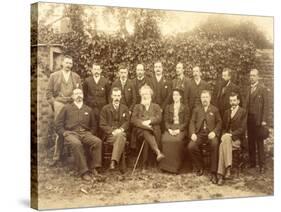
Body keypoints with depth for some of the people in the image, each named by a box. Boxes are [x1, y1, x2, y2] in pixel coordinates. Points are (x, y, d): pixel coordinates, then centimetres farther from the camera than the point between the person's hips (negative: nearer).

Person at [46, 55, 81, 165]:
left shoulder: (76, 77, 15)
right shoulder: (54, 76, 11)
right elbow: (49, 92, 9)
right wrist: (53, 104, -1)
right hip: (59, 104, -1)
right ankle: (57, 157, -2)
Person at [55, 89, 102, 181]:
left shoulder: (88, 110, 23)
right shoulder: (66, 108, 17)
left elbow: (94, 125, 22)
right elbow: (58, 124, 11)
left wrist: (91, 133, 3)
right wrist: (64, 133, -5)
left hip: (86, 133, 3)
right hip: (71, 133, -3)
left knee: (97, 141, -29)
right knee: (76, 143, -38)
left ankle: (93, 167, -21)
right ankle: (84, 171, -35)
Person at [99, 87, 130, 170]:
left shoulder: (125, 108, 20)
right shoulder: (105, 109, 12)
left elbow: (127, 122, 11)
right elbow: (102, 125, 3)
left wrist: (120, 129, -12)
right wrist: (112, 131, -14)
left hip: (121, 132, 1)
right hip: (109, 135, -1)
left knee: (120, 136, -37)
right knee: (120, 138, -35)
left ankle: (113, 162, -48)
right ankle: (114, 161, -38)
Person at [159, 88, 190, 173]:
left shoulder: (185, 108, 11)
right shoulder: (168, 107, 20)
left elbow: (186, 121, 3)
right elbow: (166, 121, 11)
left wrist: (178, 130, -13)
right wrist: (169, 129, -8)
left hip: (181, 129, -2)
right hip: (170, 128, 2)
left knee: (177, 140, -35)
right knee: (165, 139, -31)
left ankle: (176, 166, -28)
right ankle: (166, 165, -27)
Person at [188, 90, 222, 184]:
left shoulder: (215, 110, 16)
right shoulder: (196, 110, 20)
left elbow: (219, 122, 9)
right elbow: (192, 122, 13)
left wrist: (214, 132, -10)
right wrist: (193, 133, -6)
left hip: (210, 134, -2)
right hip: (199, 134, 2)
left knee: (215, 145, -35)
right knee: (191, 146, -28)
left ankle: (213, 173, -29)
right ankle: (200, 167, -3)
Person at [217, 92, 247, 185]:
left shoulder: (243, 112, 2)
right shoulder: (227, 112, 21)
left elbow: (242, 129, -7)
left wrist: (231, 134, -18)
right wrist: (224, 135, -3)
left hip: (237, 139, -4)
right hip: (226, 137, 4)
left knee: (222, 146, -33)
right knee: (222, 144, -32)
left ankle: (221, 175, -37)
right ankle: (228, 167, -37)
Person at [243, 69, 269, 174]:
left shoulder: (263, 89, -5)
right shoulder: (249, 89, 14)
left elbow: (265, 105, -8)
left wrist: (264, 120, -13)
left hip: (258, 119, -6)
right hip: (249, 118, 6)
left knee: (259, 142, -3)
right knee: (251, 141, 9)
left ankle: (261, 165, 3)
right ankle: (252, 162, 17)